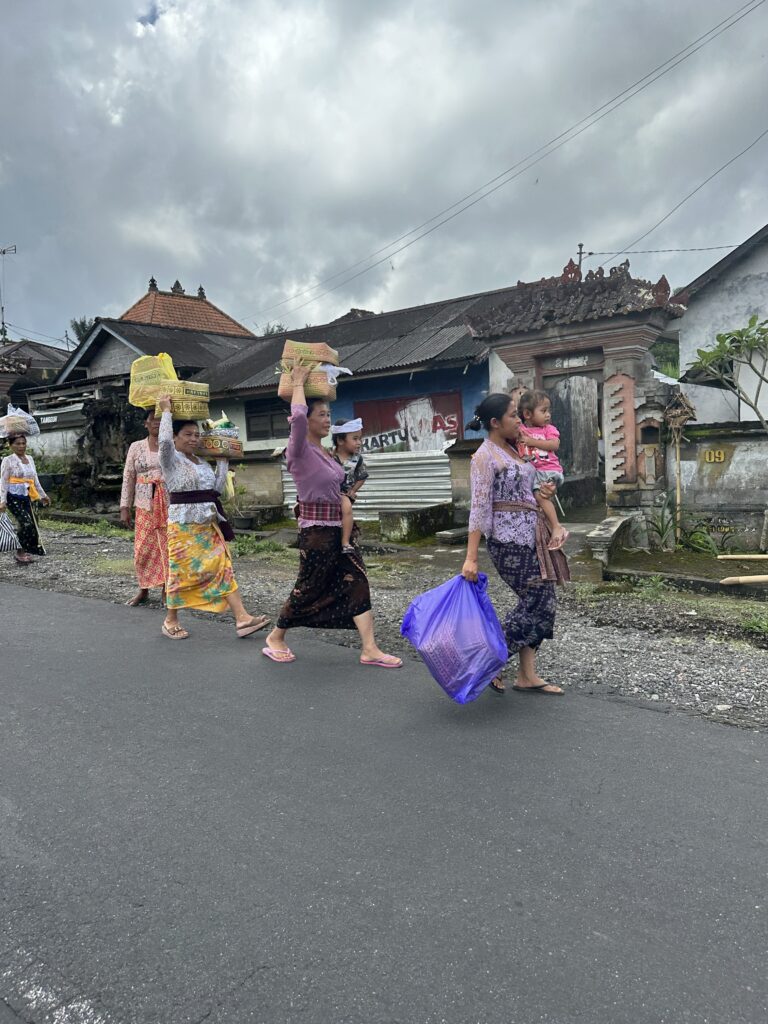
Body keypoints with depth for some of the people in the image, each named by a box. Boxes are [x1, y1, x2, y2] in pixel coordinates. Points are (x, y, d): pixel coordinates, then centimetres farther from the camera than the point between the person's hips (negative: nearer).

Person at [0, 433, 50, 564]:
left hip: (27, 497, 6)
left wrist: (42, 495, 22)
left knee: (31, 524, 3)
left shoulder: (30, 459, 12)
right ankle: (20, 552, -4)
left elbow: (35, 479, 20)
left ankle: (23, 553, 15)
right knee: (26, 523, -18)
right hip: (14, 497, -6)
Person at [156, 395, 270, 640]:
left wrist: (223, 460, 15)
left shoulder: (202, 461, 15)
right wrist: (166, 411, -17)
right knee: (181, 573, 2)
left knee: (222, 568, -1)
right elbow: (164, 441, -28)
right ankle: (170, 621, 20)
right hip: (183, 527, -7)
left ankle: (242, 618, -5)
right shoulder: (171, 459, -7)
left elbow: (217, 487, 14)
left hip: (209, 525, 7)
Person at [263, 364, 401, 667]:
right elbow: (297, 416, -32)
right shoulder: (300, 450, -14)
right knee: (308, 590, 5)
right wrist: (298, 383, -20)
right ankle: (275, 639, 27)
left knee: (357, 584, 2)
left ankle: (370, 649, 5)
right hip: (315, 532, -8)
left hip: (337, 531, 8)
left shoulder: (326, 452, 11)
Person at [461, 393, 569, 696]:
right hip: (509, 538, -9)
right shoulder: (485, 456, -12)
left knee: (539, 602, 8)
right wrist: (471, 558, -20)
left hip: (530, 534, 9)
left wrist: (540, 493, 5)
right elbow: (479, 508, -17)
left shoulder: (512, 449, 14)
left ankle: (527, 675, 17)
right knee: (538, 602, -6)